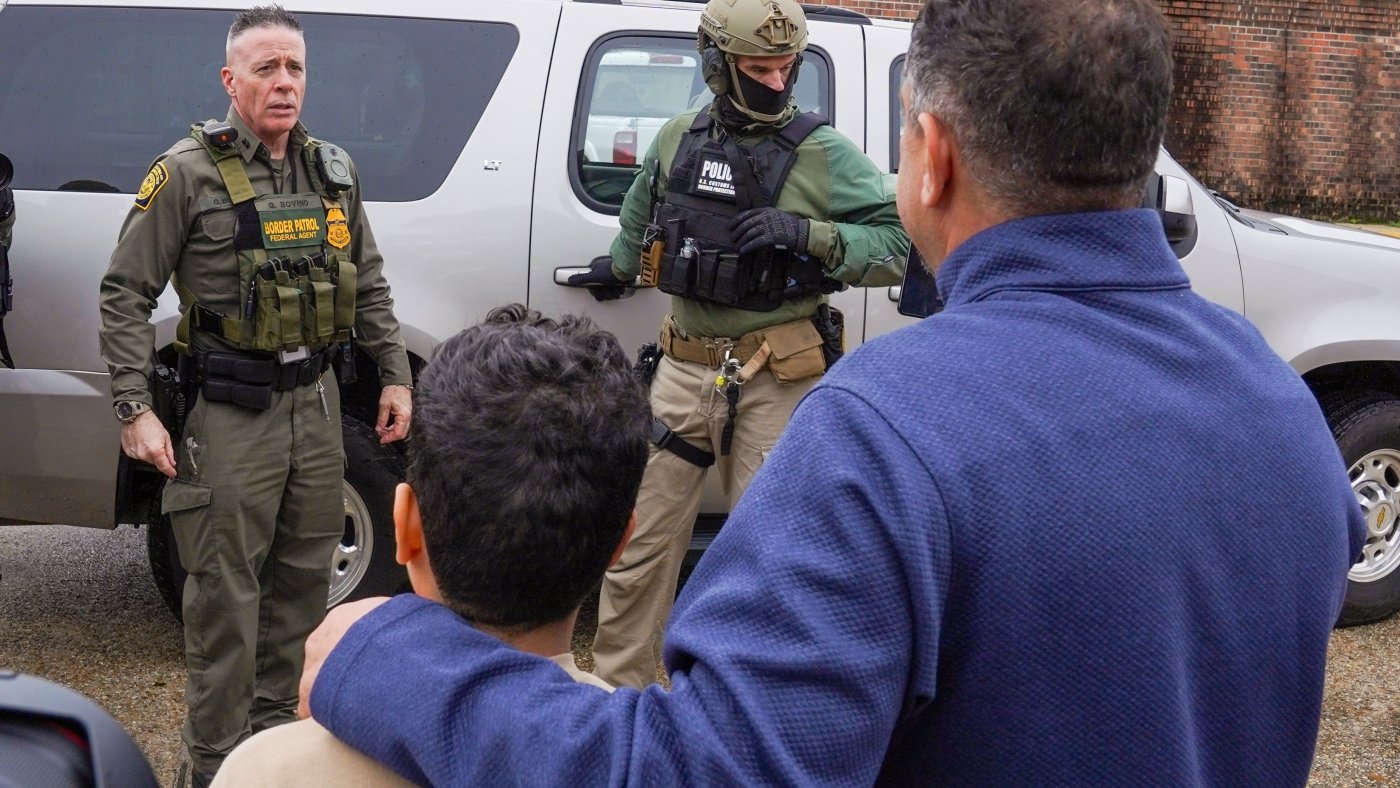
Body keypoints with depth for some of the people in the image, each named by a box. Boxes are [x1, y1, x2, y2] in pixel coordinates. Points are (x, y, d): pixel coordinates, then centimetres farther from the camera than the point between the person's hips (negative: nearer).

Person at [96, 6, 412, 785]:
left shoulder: (334, 170, 10)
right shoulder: (188, 173, -7)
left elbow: (370, 284, 18)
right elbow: (125, 293, -6)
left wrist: (396, 375, 11)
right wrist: (135, 408, -13)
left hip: (316, 400, 6)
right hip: (233, 413, -6)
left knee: (304, 581, 13)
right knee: (227, 595, -2)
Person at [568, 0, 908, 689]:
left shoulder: (825, 153, -6)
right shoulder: (676, 141, 7)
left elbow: (898, 248, -9)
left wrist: (806, 234, -21)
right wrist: (618, 267, 45)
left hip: (775, 381, -4)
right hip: (683, 369, 4)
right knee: (640, 543, 8)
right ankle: (615, 685, 21)